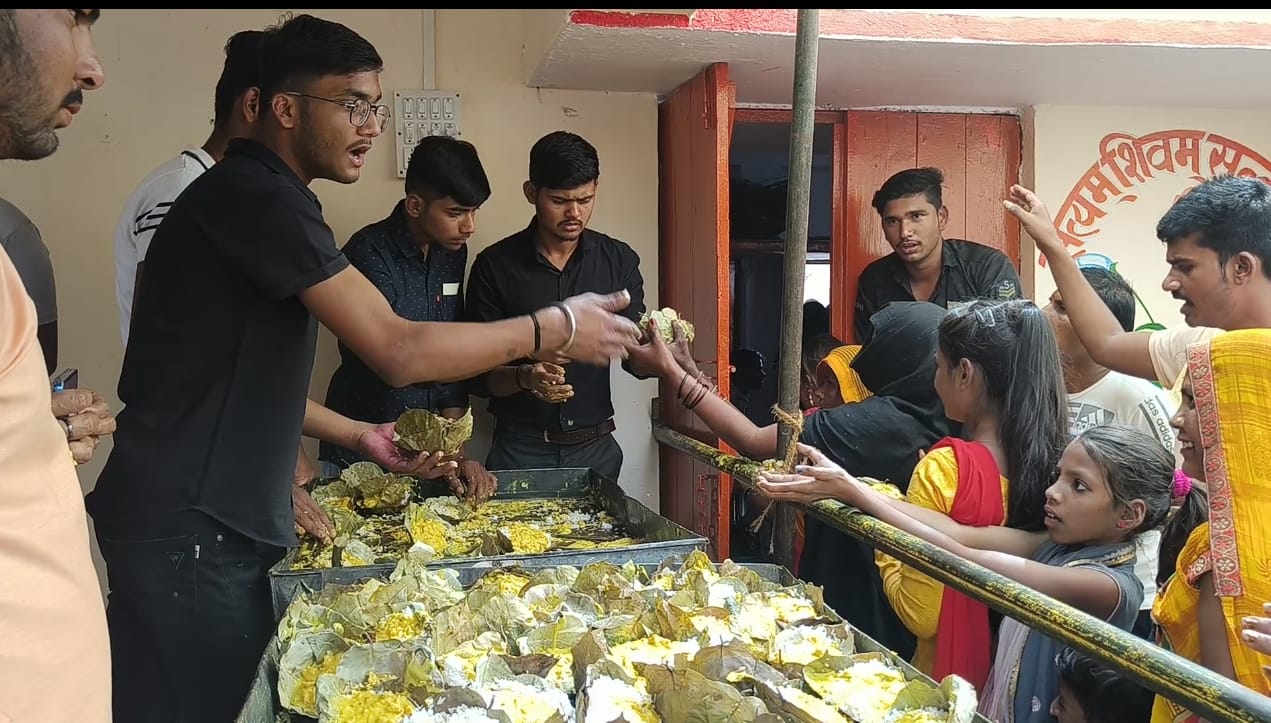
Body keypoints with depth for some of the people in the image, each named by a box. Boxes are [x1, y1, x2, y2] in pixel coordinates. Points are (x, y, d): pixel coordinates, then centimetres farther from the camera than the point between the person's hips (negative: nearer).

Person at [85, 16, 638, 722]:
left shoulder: (261, 198, 16)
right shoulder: (256, 195, -16)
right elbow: (400, 352, -22)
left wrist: (358, 433, 19)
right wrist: (555, 327, -13)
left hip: (222, 524, 10)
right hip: (186, 529, -9)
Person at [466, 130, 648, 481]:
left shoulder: (619, 260, 0)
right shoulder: (494, 265, -7)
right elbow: (480, 375, -6)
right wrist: (524, 377, -26)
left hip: (596, 449, 2)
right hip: (520, 450, -2)